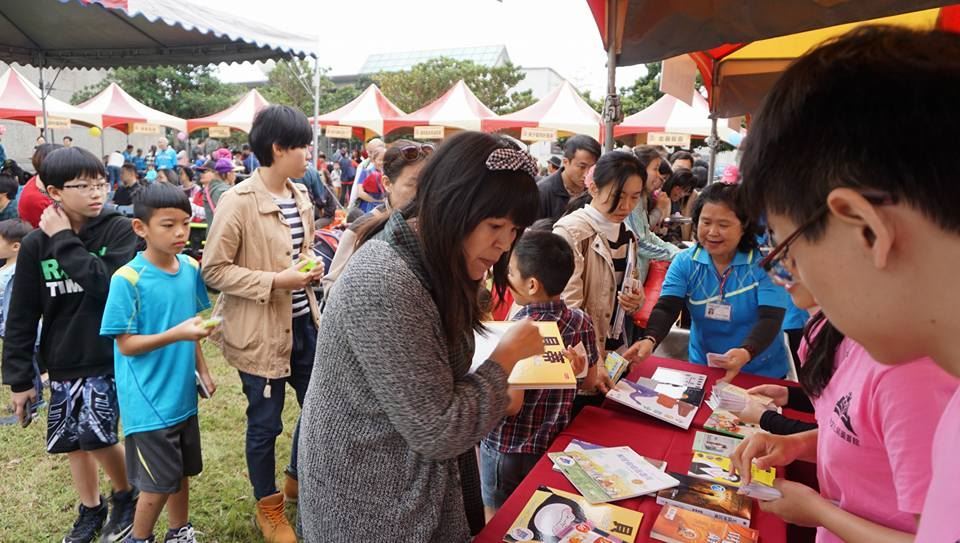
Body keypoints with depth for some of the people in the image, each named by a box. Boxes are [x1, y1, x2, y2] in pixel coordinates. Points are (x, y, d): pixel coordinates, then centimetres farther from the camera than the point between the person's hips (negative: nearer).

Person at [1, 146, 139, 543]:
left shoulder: (119, 230, -9)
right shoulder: (36, 244, -3)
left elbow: (108, 284, -25)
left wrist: (65, 240, -19)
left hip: (110, 356, -3)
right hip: (63, 362, 4)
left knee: (95, 434, -11)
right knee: (72, 441, 14)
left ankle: (126, 495, 19)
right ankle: (91, 510, 37)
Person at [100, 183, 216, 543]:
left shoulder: (190, 269, -1)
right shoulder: (127, 279, -18)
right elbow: (125, 345, -16)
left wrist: (202, 370, 10)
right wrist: (177, 334, -29)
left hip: (181, 393, 6)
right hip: (148, 401, -5)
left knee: (182, 471, 19)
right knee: (159, 483, 4)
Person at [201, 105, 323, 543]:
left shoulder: (300, 195, 5)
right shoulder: (237, 202, -18)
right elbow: (214, 269, -15)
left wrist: (311, 266, -2)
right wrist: (274, 281, -22)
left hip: (303, 322, 7)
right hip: (260, 331, -7)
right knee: (264, 423, 10)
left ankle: (296, 482, 45)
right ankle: (268, 507, 35)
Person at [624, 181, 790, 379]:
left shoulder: (766, 264, -10)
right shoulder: (685, 262, -3)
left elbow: (770, 320, -17)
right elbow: (666, 308, -12)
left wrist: (746, 353, -37)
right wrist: (649, 339, -32)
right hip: (701, 369, 2)